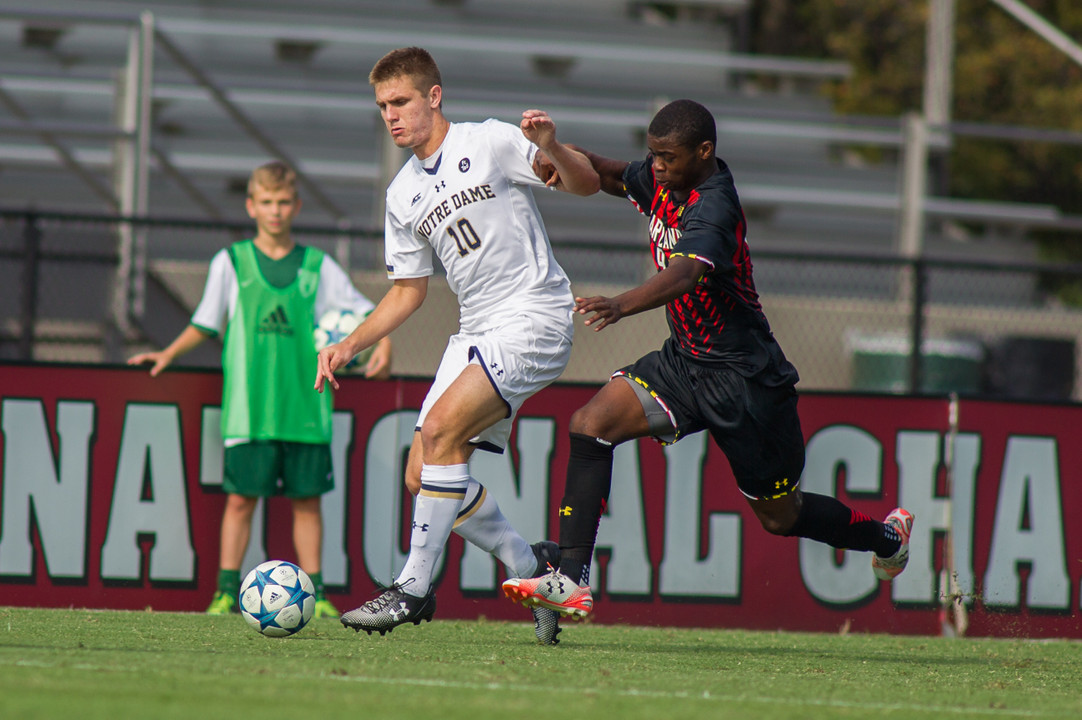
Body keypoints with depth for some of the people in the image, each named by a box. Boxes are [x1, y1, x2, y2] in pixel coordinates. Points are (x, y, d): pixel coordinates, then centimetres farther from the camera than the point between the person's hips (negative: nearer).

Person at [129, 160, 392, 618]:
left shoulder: (318, 267, 7)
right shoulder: (231, 263, 5)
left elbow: (369, 313, 10)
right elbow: (206, 324, 13)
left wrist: (383, 345, -6)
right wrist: (168, 354, 4)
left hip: (306, 408, 1)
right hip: (248, 409, -1)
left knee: (307, 499, 3)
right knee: (241, 498, -2)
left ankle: (315, 594, 9)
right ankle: (226, 592, 3)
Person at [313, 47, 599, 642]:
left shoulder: (491, 143, -5)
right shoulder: (403, 195, 14)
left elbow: (586, 184, -9)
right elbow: (408, 290, 22)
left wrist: (551, 149, -29)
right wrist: (351, 345, 10)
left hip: (534, 319, -8)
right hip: (475, 332, 8)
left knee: (441, 430, -24)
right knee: (421, 475, -1)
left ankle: (414, 588, -18)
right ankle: (531, 566, 15)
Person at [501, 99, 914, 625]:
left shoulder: (713, 206, -27)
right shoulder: (664, 180, -1)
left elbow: (686, 273, -46)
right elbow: (616, 177, 20)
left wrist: (621, 306, -64)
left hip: (744, 379, -8)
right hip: (684, 360, 8)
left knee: (780, 515, 8)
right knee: (591, 422, -15)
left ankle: (887, 536, 38)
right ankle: (571, 580, -18)